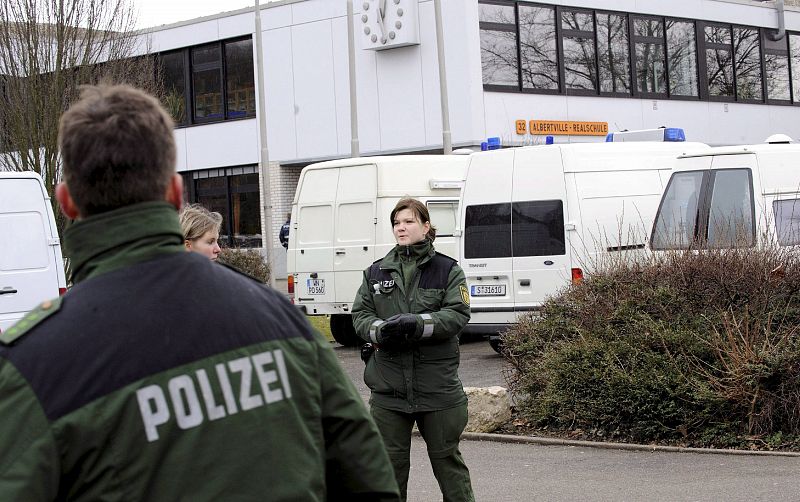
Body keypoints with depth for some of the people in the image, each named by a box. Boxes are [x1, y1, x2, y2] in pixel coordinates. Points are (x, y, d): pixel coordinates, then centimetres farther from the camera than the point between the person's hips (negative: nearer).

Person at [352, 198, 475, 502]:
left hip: (437, 383, -2)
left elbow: (458, 314, -9)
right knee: (390, 461, 8)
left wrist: (417, 324, -24)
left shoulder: (447, 269, 2)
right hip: (388, 385, 2)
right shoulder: (376, 272, 10)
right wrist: (380, 331, -17)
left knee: (446, 457, 8)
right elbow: (360, 314, 5)